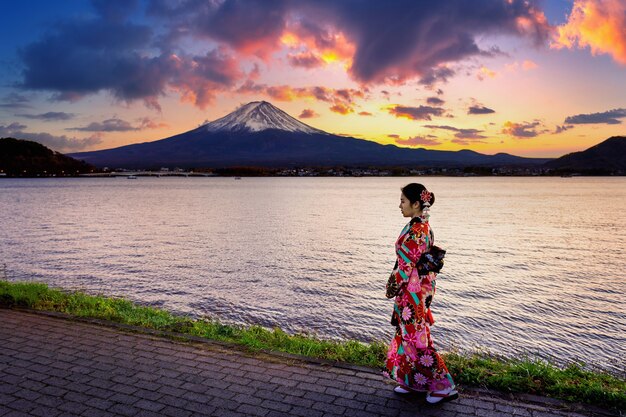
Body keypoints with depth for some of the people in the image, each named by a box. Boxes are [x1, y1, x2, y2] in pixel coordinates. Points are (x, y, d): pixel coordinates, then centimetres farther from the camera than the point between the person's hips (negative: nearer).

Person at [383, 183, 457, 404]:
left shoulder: (415, 231, -22)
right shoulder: (424, 226, 8)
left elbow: (406, 265, -21)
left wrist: (393, 287, -8)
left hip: (412, 291, -10)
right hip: (417, 289, 10)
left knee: (417, 339, 1)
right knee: (410, 336, 18)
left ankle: (444, 386, 12)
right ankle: (413, 381, 29)